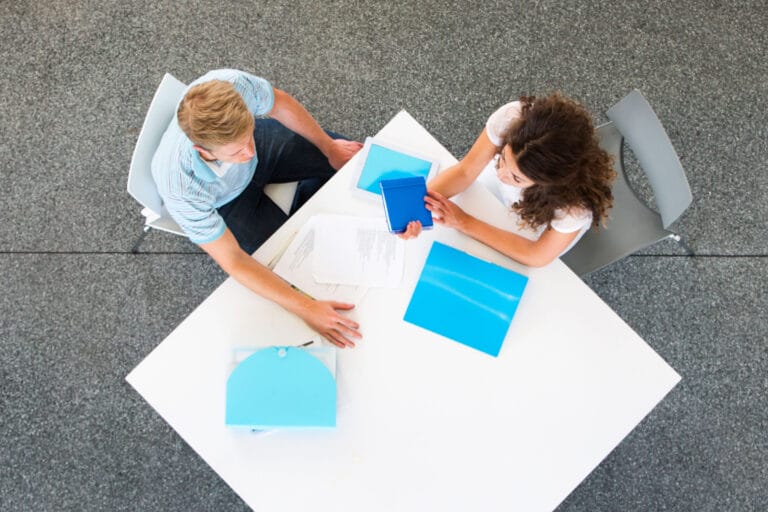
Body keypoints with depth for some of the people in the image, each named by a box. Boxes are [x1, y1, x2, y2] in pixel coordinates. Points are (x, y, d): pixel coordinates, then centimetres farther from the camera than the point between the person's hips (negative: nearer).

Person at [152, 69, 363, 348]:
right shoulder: (180, 188, -45)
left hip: (265, 144, 4)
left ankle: (297, 214, 33)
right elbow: (232, 260, -33)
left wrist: (329, 148, 0)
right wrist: (307, 309, -37)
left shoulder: (234, 85, -40)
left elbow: (280, 104, -15)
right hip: (224, 204, -3)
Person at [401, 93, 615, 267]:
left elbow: (537, 256, -30)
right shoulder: (511, 117, -40)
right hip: (502, 189, 3)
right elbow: (464, 171, -26)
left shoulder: (578, 201, -45)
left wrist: (465, 222, -35)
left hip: (547, 224, -2)